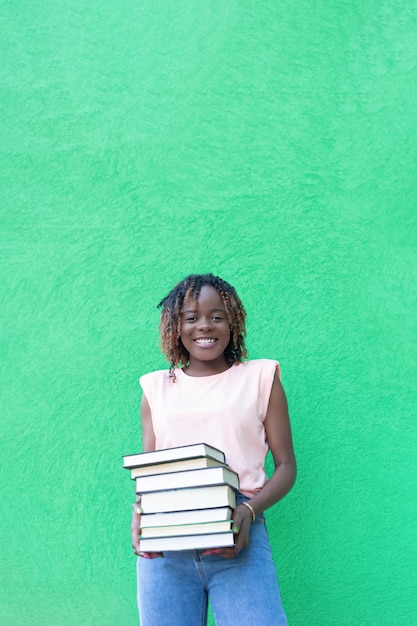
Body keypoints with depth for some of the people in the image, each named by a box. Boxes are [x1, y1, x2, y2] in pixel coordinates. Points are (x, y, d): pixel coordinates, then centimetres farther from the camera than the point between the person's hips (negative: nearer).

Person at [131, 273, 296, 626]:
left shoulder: (260, 378, 9)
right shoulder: (157, 388, 15)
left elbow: (286, 466, 7)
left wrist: (250, 509, -12)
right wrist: (139, 511, -4)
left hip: (237, 538, -2)